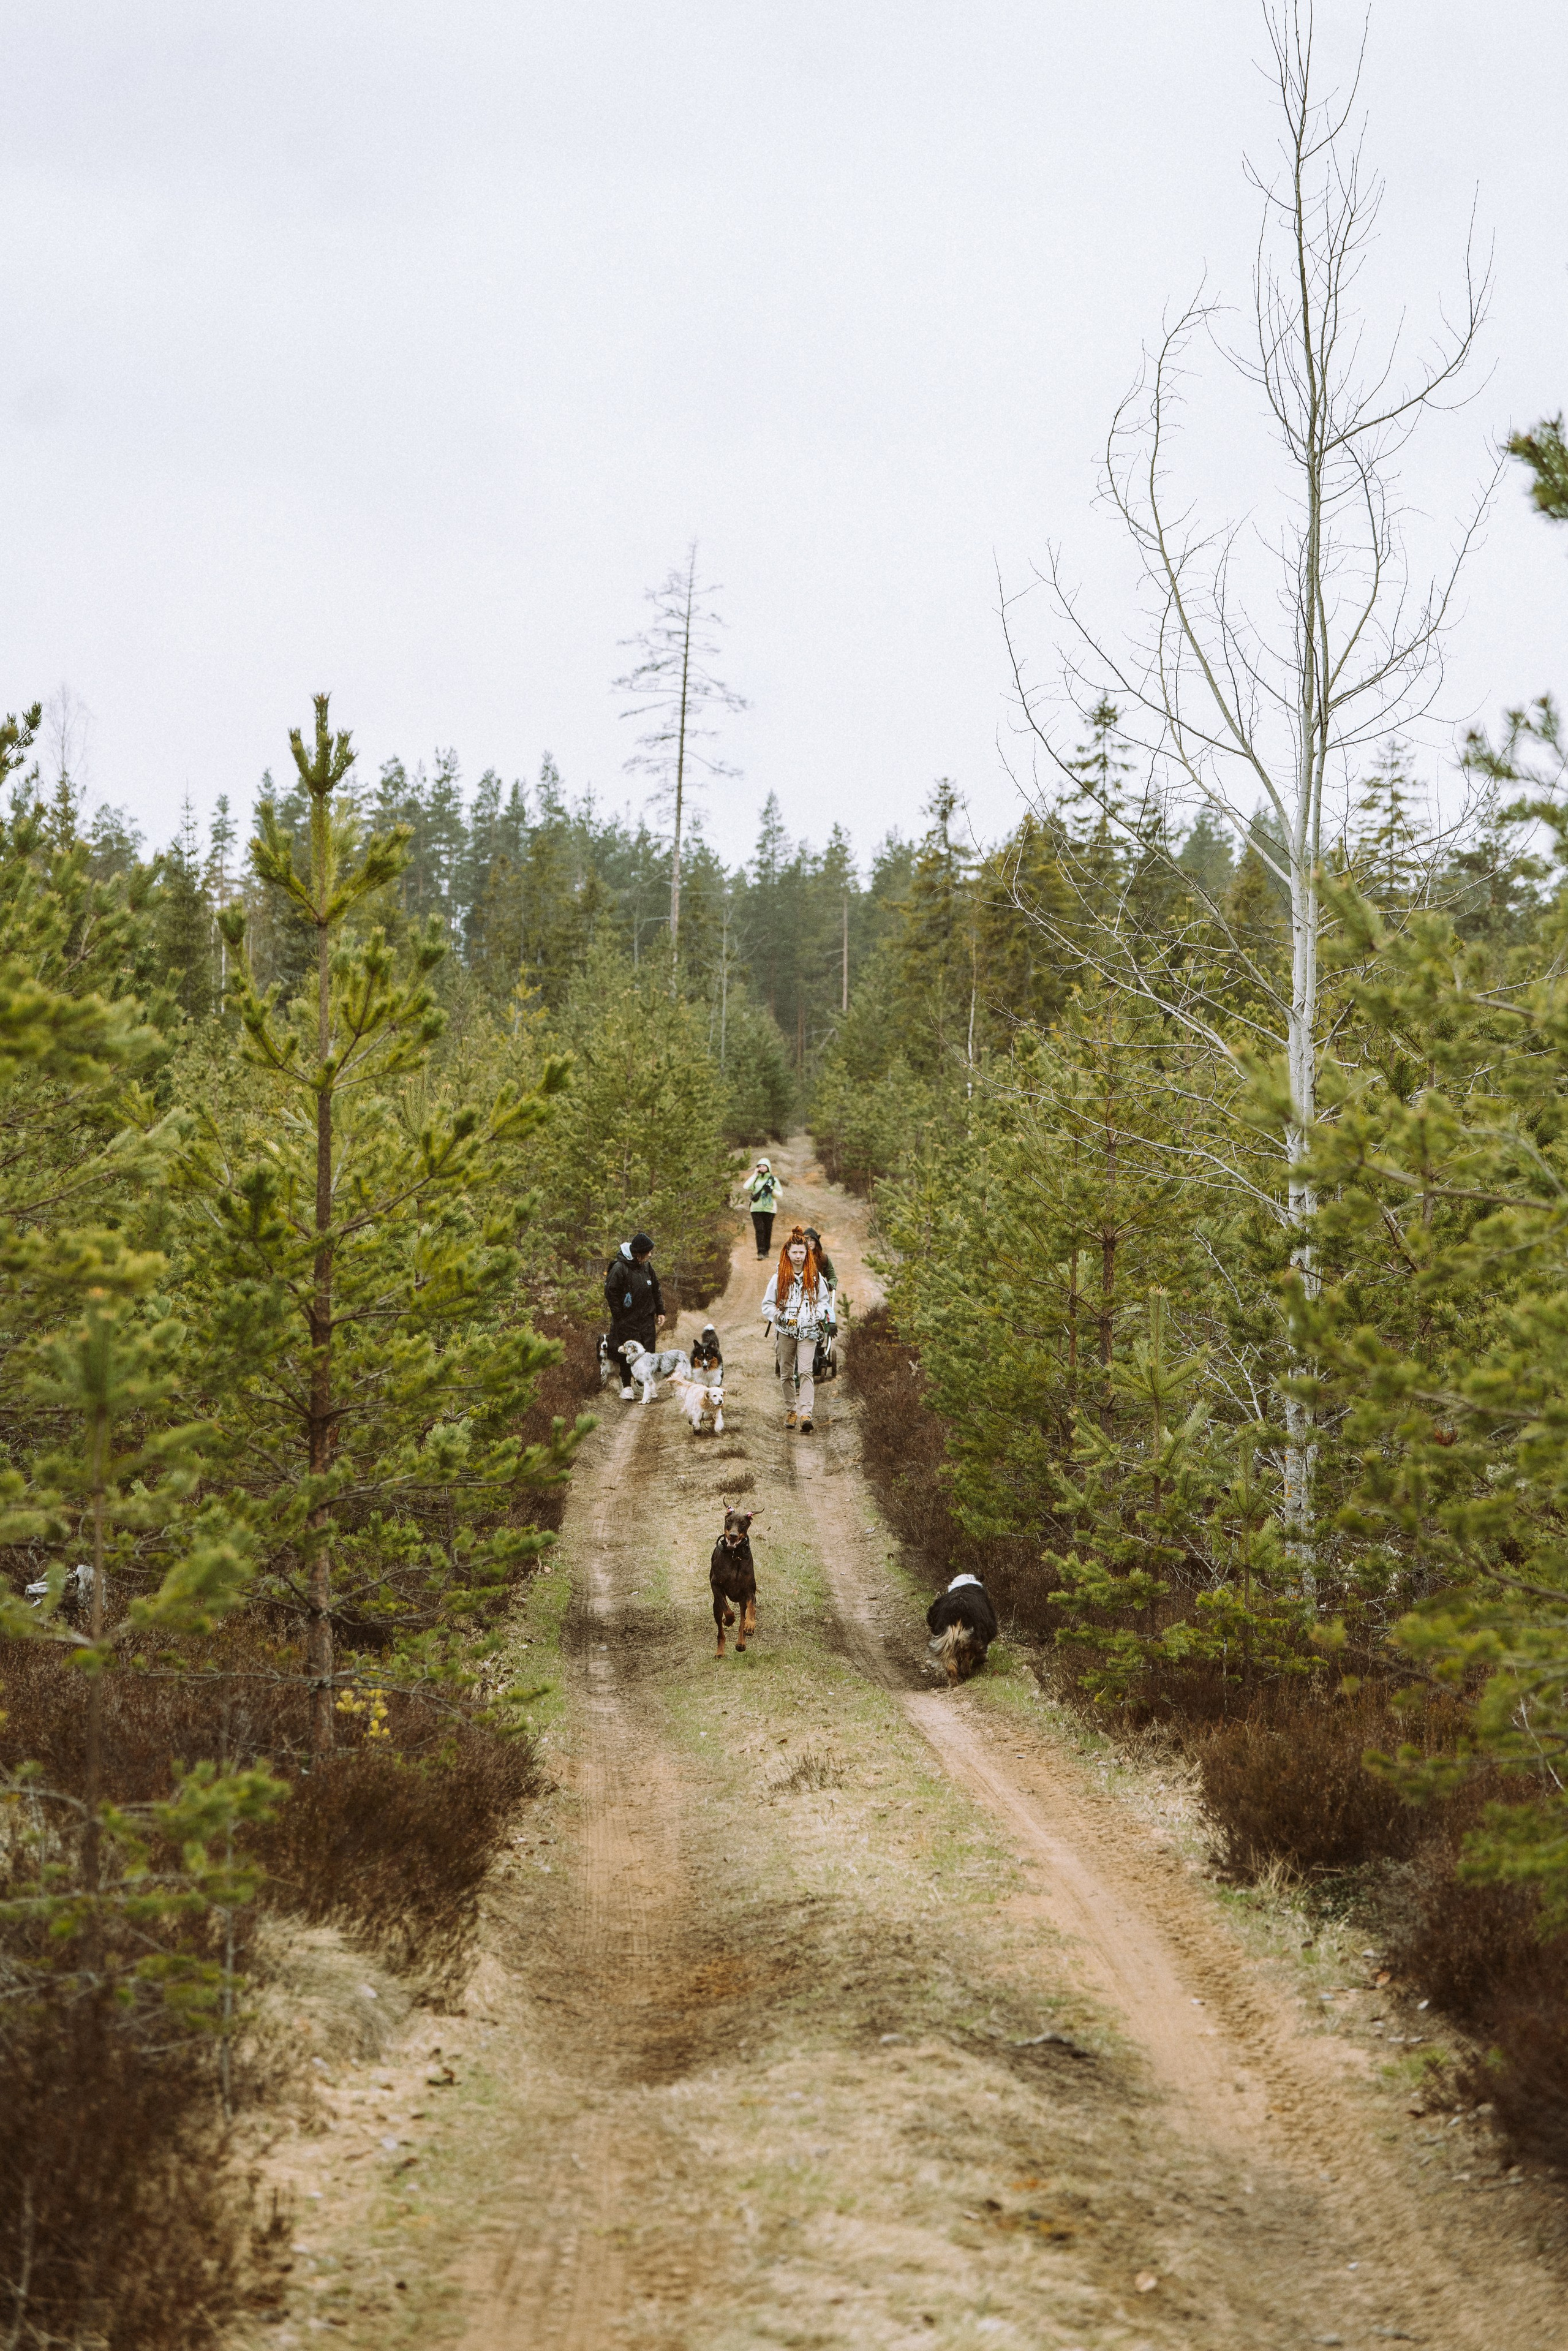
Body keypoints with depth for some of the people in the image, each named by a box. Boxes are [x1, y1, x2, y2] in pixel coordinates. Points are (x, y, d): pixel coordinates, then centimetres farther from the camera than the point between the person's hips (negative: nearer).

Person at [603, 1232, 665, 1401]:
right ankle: (626, 1388, 11)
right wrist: (619, 1317, -13)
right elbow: (611, 1293, -12)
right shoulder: (619, 1269, -16)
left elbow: (656, 1290, 16)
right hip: (627, 1321, -5)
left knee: (649, 1353, 5)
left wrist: (660, 1311, 12)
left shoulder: (647, 1267, 5)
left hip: (647, 1319, 5)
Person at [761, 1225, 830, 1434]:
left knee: (806, 1372, -14)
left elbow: (823, 1301, 16)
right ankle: (792, 1410, 24)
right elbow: (767, 1305, 4)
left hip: (808, 1331, -1)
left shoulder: (815, 1277, 3)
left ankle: (806, 1413, -23)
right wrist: (780, 1316, -12)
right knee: (787, 1372, 9)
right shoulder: (779, 1278, 0)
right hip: (785, 1331, 1)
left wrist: (818, 1315, -3)